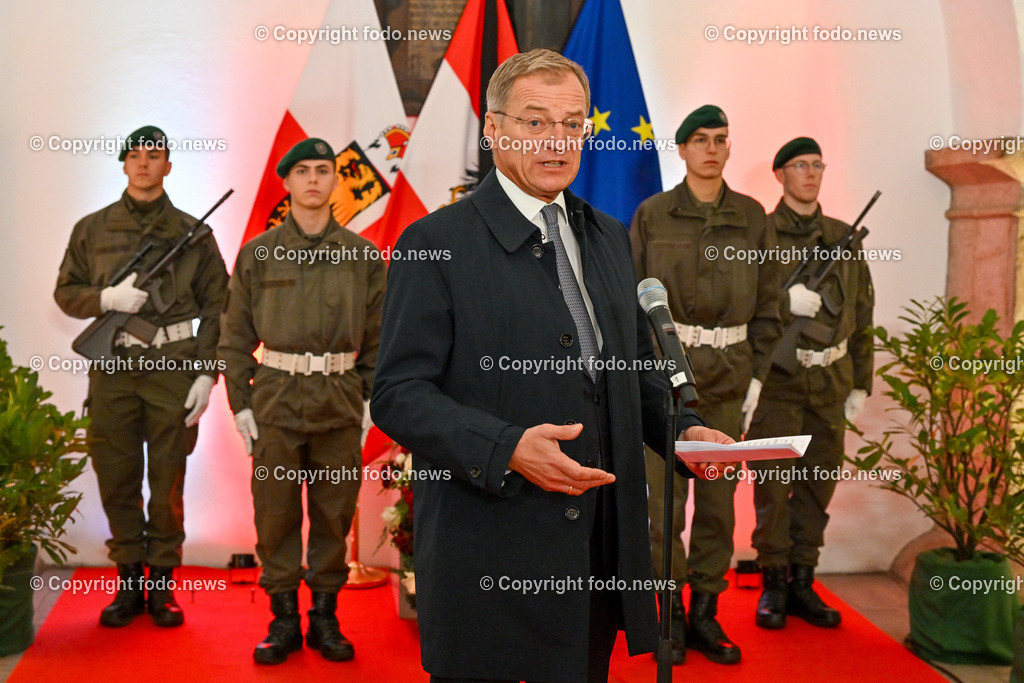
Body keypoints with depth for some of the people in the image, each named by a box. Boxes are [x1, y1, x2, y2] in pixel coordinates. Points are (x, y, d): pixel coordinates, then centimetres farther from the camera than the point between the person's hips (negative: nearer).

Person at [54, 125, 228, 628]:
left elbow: (216, 307, 5)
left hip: (173, 365, -1)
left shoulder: (192, 232, 6)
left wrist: (206, 373, -3)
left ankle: (162, 585, 15)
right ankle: (129, 581, 18)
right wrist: (106, 298, -9)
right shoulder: (92, 229, 10)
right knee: (116, 479, 5)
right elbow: (66, 292, 12)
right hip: (113, 365, 2)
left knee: (168, 483, 3)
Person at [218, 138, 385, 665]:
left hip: (340, 403, 1)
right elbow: (235, 334, 6)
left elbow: (378, 335, 10)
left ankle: (325, 618, 20)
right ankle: (283, 619, 18)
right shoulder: (258, 253, 4)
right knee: (275, 513, 4)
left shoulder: (363, 255, 6)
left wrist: (371, 394, 4)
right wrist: (240, 401, 1)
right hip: (276, 399, 0)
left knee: (335, 512, 7)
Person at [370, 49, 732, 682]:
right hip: (488, 553, -6)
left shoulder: (610, 237, 14)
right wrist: (507, 447, -26)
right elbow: (399, 393, -12)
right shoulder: (436, 244, -7)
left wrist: (684, 428, 2)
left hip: (603, 550, 6)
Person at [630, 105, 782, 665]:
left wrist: (755, 378, 3)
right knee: (664, 497, -1)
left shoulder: (751, 218, 5)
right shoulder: (652, 215, 0)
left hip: (728, 374, 2)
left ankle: (705, 616, 19)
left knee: (719, 498, 6)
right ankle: (670, 613, 14)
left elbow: (767, 304, 8)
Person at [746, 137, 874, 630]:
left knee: (818, 484, 8)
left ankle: (803, 584, 19)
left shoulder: (843, 238, 11)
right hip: (777, 378, -4)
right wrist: (782, 301, -19)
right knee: (772, 483, -2)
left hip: (830, 380, 4)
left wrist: (861, 383, 10)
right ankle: (773, 585, 12)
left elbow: (862, 314, 13)